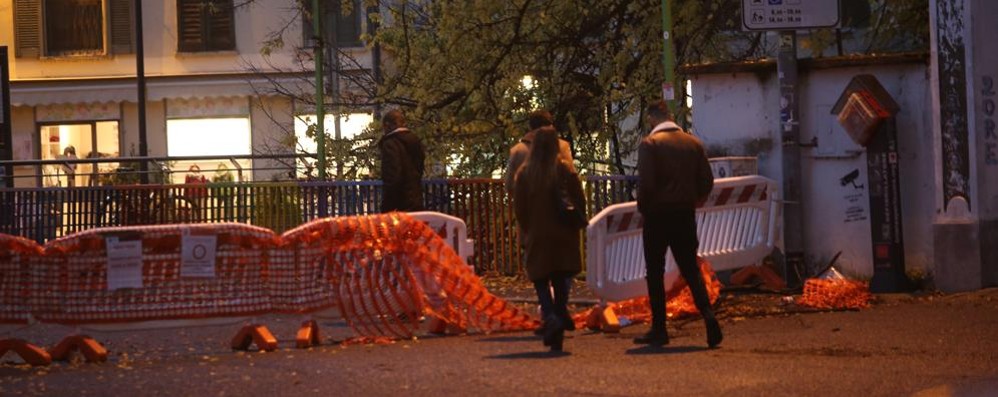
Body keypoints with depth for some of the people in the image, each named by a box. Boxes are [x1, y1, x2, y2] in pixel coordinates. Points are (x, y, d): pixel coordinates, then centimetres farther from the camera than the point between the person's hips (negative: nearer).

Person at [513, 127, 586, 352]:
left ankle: (551, 317, -20)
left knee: (541, 282, 6)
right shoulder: (566, 172, -6)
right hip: (564, 239, 1)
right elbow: (580, 203, -2)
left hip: (538, 239, -1)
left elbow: (519, 208, -1)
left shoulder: (524, 174, -5)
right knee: (561, 283, 10)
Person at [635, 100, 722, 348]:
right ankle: (707, 312, -14)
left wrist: (643, 208, -1)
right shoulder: (693, 143, 5)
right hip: (685, 216, 4)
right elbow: (707, 181, 5)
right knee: (691, 269, 8)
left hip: (657, 215, -4)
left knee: (655, 273, 5)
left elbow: (646, 182, -16)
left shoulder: (649, 144, -10)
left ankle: (659, 329, 6)